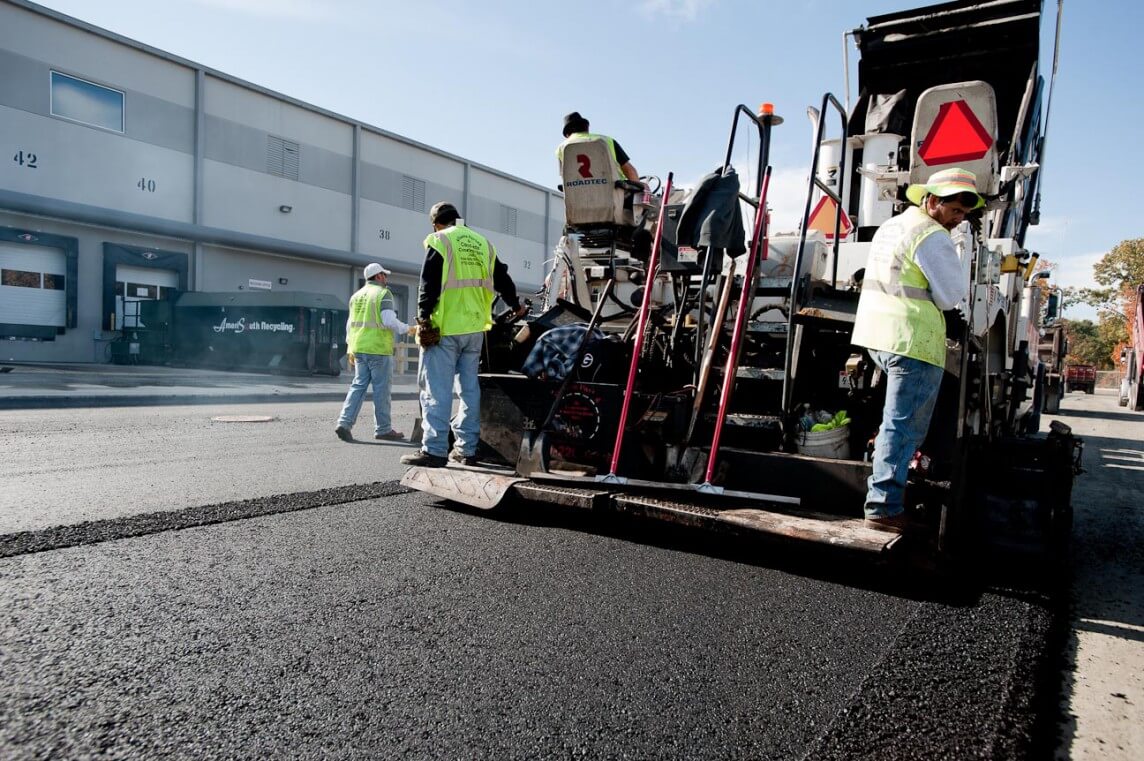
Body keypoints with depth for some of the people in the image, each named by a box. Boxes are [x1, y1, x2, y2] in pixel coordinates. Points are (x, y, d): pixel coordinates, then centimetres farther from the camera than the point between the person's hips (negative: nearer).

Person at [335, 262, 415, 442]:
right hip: (378, 349, -7)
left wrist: (350, 348, 22)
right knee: (381, 388, 0)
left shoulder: (356, 295, 16)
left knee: (358, 385, 10)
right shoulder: (383, 293, -6)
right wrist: (407, 329, -3)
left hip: (359, 348, 7)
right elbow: (389, 320, -17)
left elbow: (350, 324, 18)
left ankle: (344, 423, -2)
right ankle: (383, 429, 7)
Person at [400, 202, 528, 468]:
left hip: (444, 327, -6)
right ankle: (467, 448, 13)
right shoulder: (483, 243, 15)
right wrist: (516, 307, 35)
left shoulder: (439, 241, -2)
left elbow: (429, 285, -10)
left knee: (437, 390, -4)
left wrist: (423, 318, -7)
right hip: (474, 328, 6)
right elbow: (503, 280, 20)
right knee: (469, 388, 10)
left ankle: (434, 450, -5)